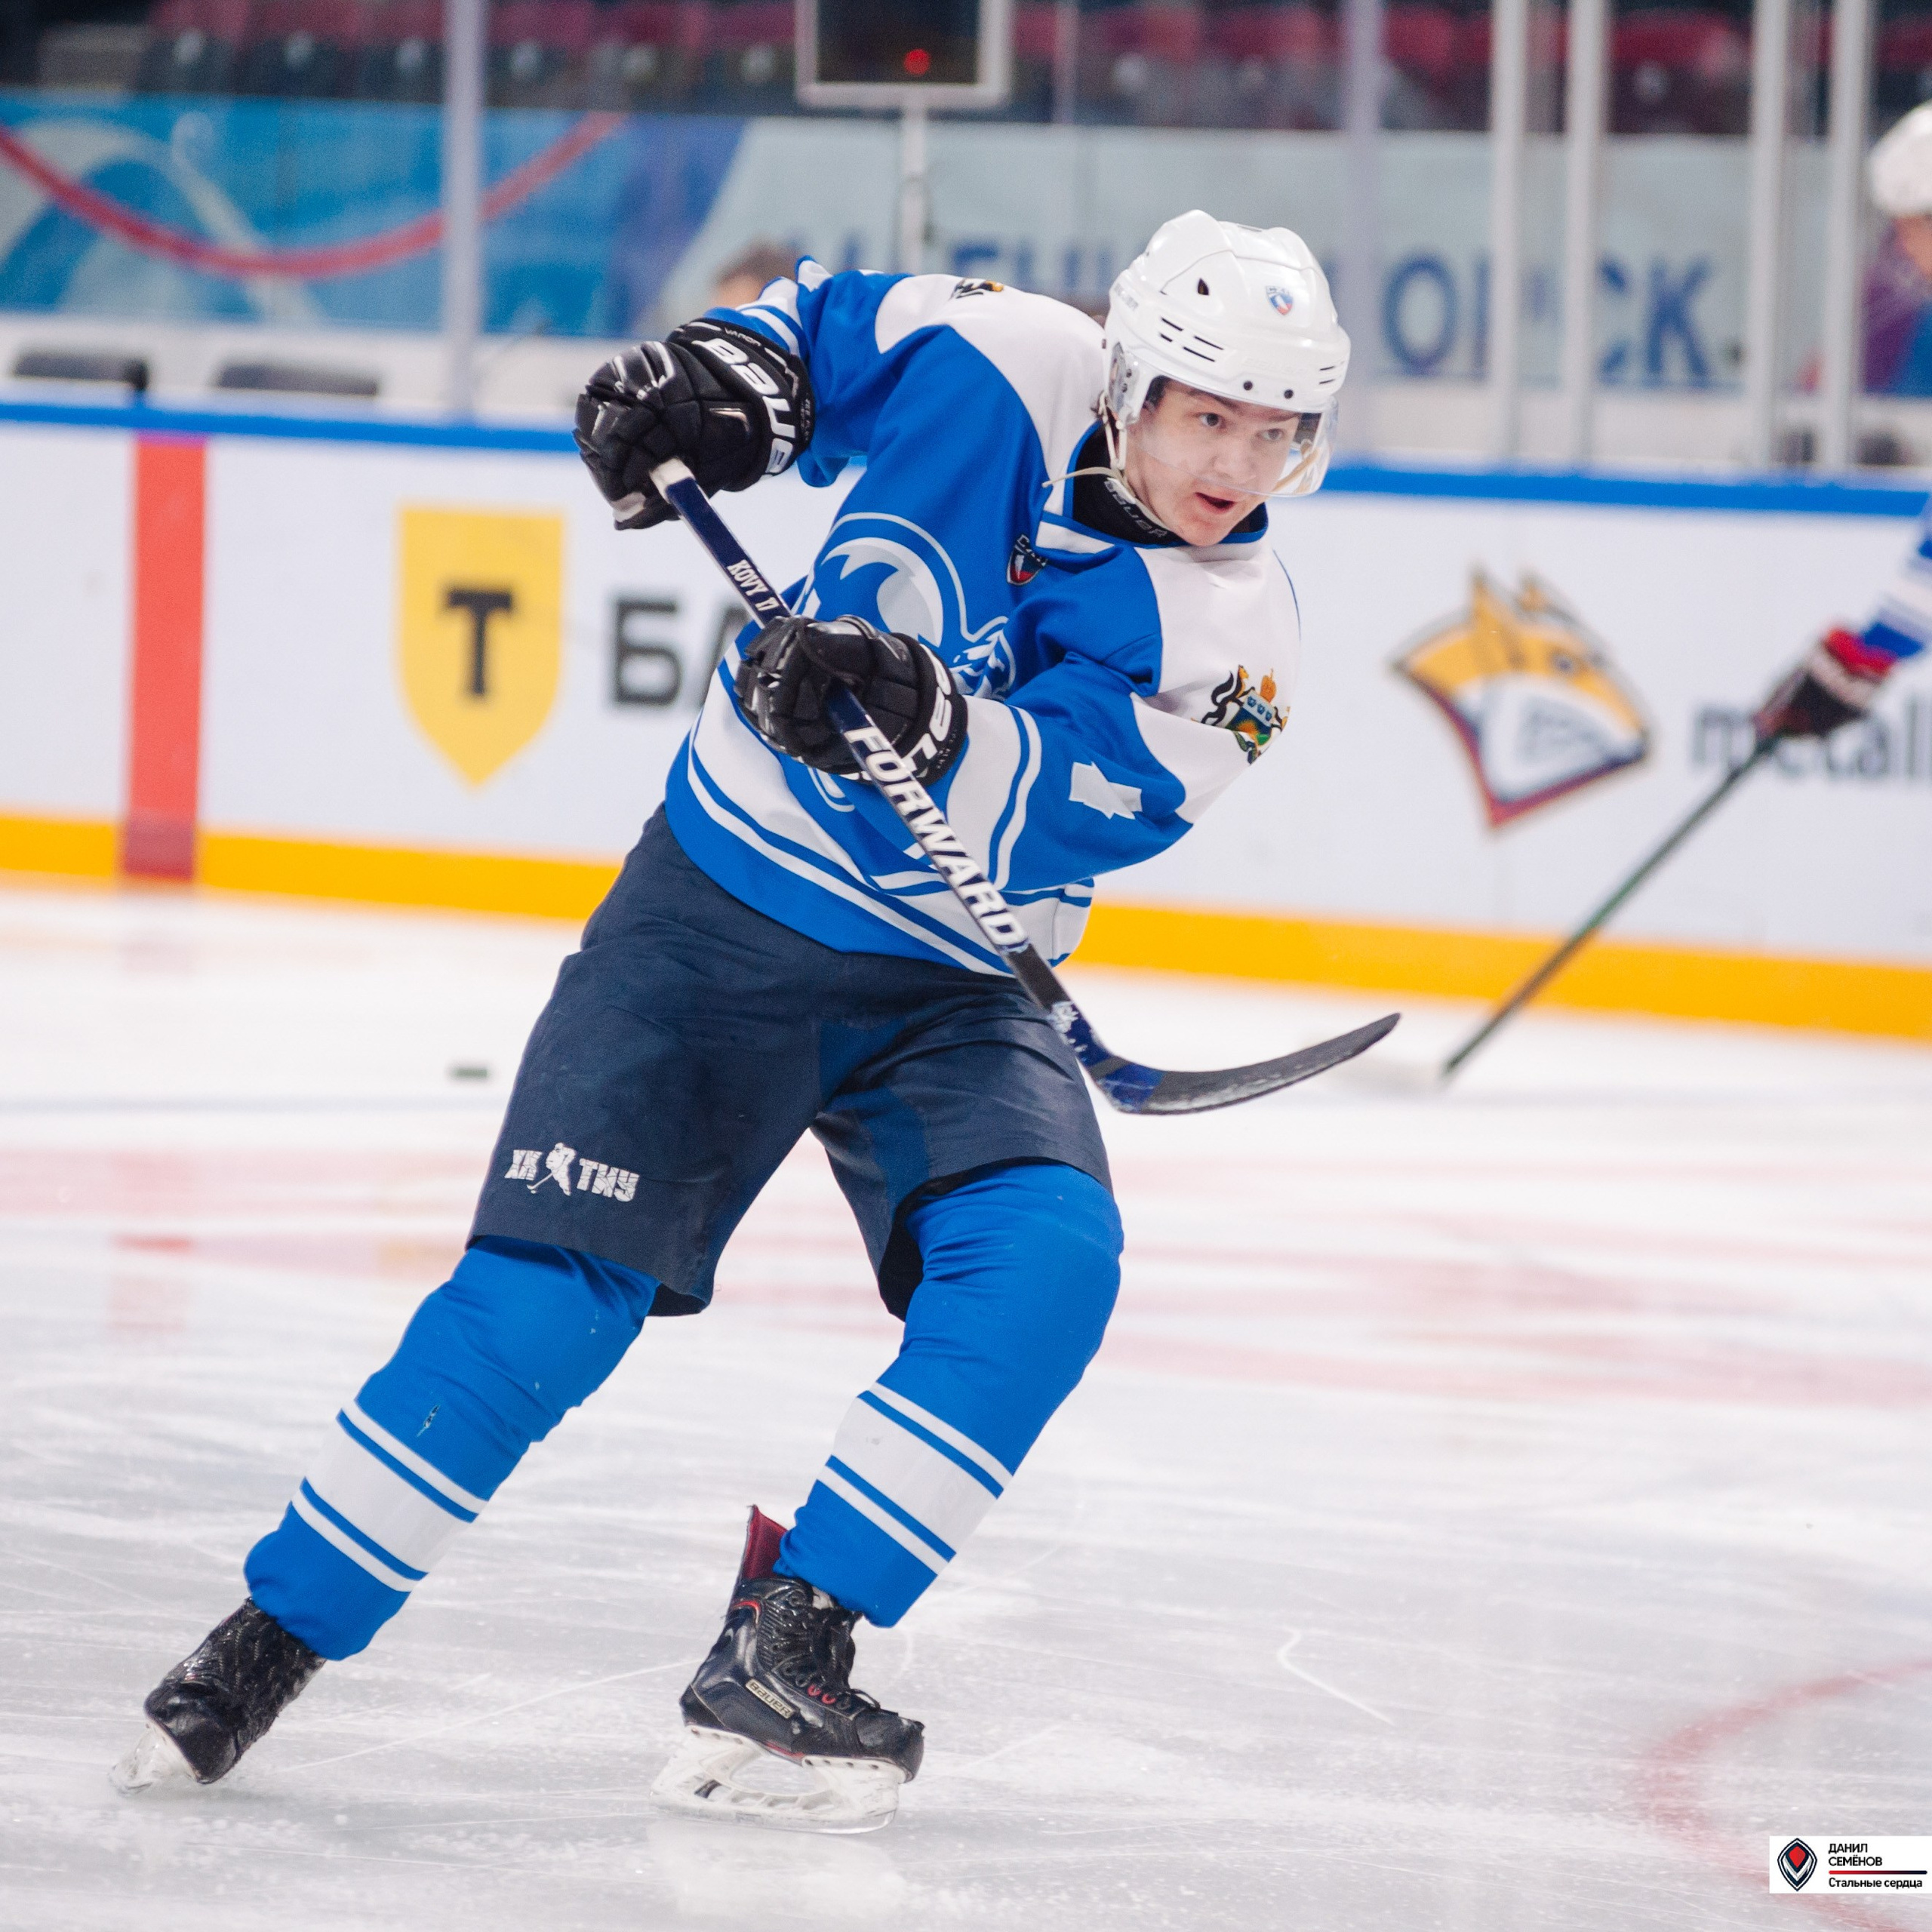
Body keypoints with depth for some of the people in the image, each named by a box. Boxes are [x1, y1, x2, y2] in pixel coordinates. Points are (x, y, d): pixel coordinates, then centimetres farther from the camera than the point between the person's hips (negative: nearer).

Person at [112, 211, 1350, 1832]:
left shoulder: (1230, 634, -11)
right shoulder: (1002, 366, -10)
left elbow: (1051, 820, -24)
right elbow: (826, 319, 10)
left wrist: (922, 724, -42)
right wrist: (725, 375, -10)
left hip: (946, 990, 1)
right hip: (721, 915, -1)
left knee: (1045, 1262, -25)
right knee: (541, 1302, -11)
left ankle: (784, 1646, -17)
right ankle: (277, 1636, 5)